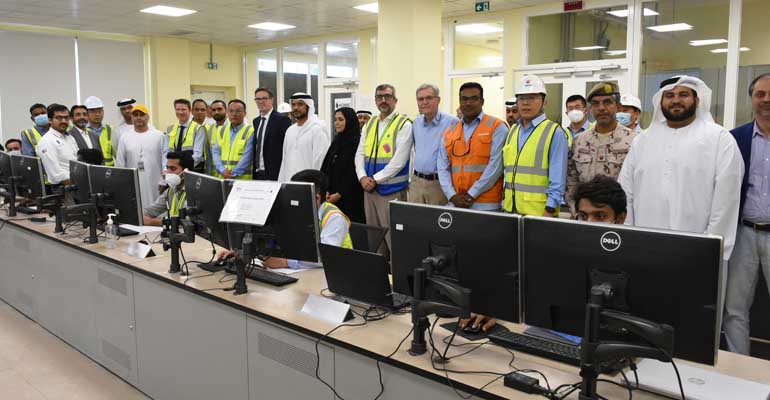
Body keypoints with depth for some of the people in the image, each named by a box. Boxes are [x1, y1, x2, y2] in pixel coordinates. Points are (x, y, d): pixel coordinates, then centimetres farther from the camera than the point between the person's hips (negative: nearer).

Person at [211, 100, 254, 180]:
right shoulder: (221, 130, 15)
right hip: (222, 178, 4)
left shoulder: (250, 131, -2)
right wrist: (222, 170, -7)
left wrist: (234, 174, -15)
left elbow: (247, 156, -9)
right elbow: (215, 152, 9)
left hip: (242, 179, -4)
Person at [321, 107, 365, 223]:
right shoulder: (336, 141, 13)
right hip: (332, 196, 7)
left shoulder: (357, 142, -9)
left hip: (351, 198, -6)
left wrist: (339, 194, -16)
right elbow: (326, 168, 12)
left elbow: (355, 174, -15)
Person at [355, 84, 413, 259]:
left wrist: (375, 179, -13)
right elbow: (360, 154, 11)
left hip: (392, 190, -6)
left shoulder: (404, 124, -7)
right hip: (369, 189, 6)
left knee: (393, 238, -3)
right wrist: (363, 177, -5)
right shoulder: (369, 124, 13)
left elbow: (399, 161, -14)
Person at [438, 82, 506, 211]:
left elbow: (495, 165, -11)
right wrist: (452, 195, -6)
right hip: (455, 203, 4)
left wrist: (472, 194, -13)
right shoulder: (449, 132, 12)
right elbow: (443, 168, 9)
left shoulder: (497, 127, -3)